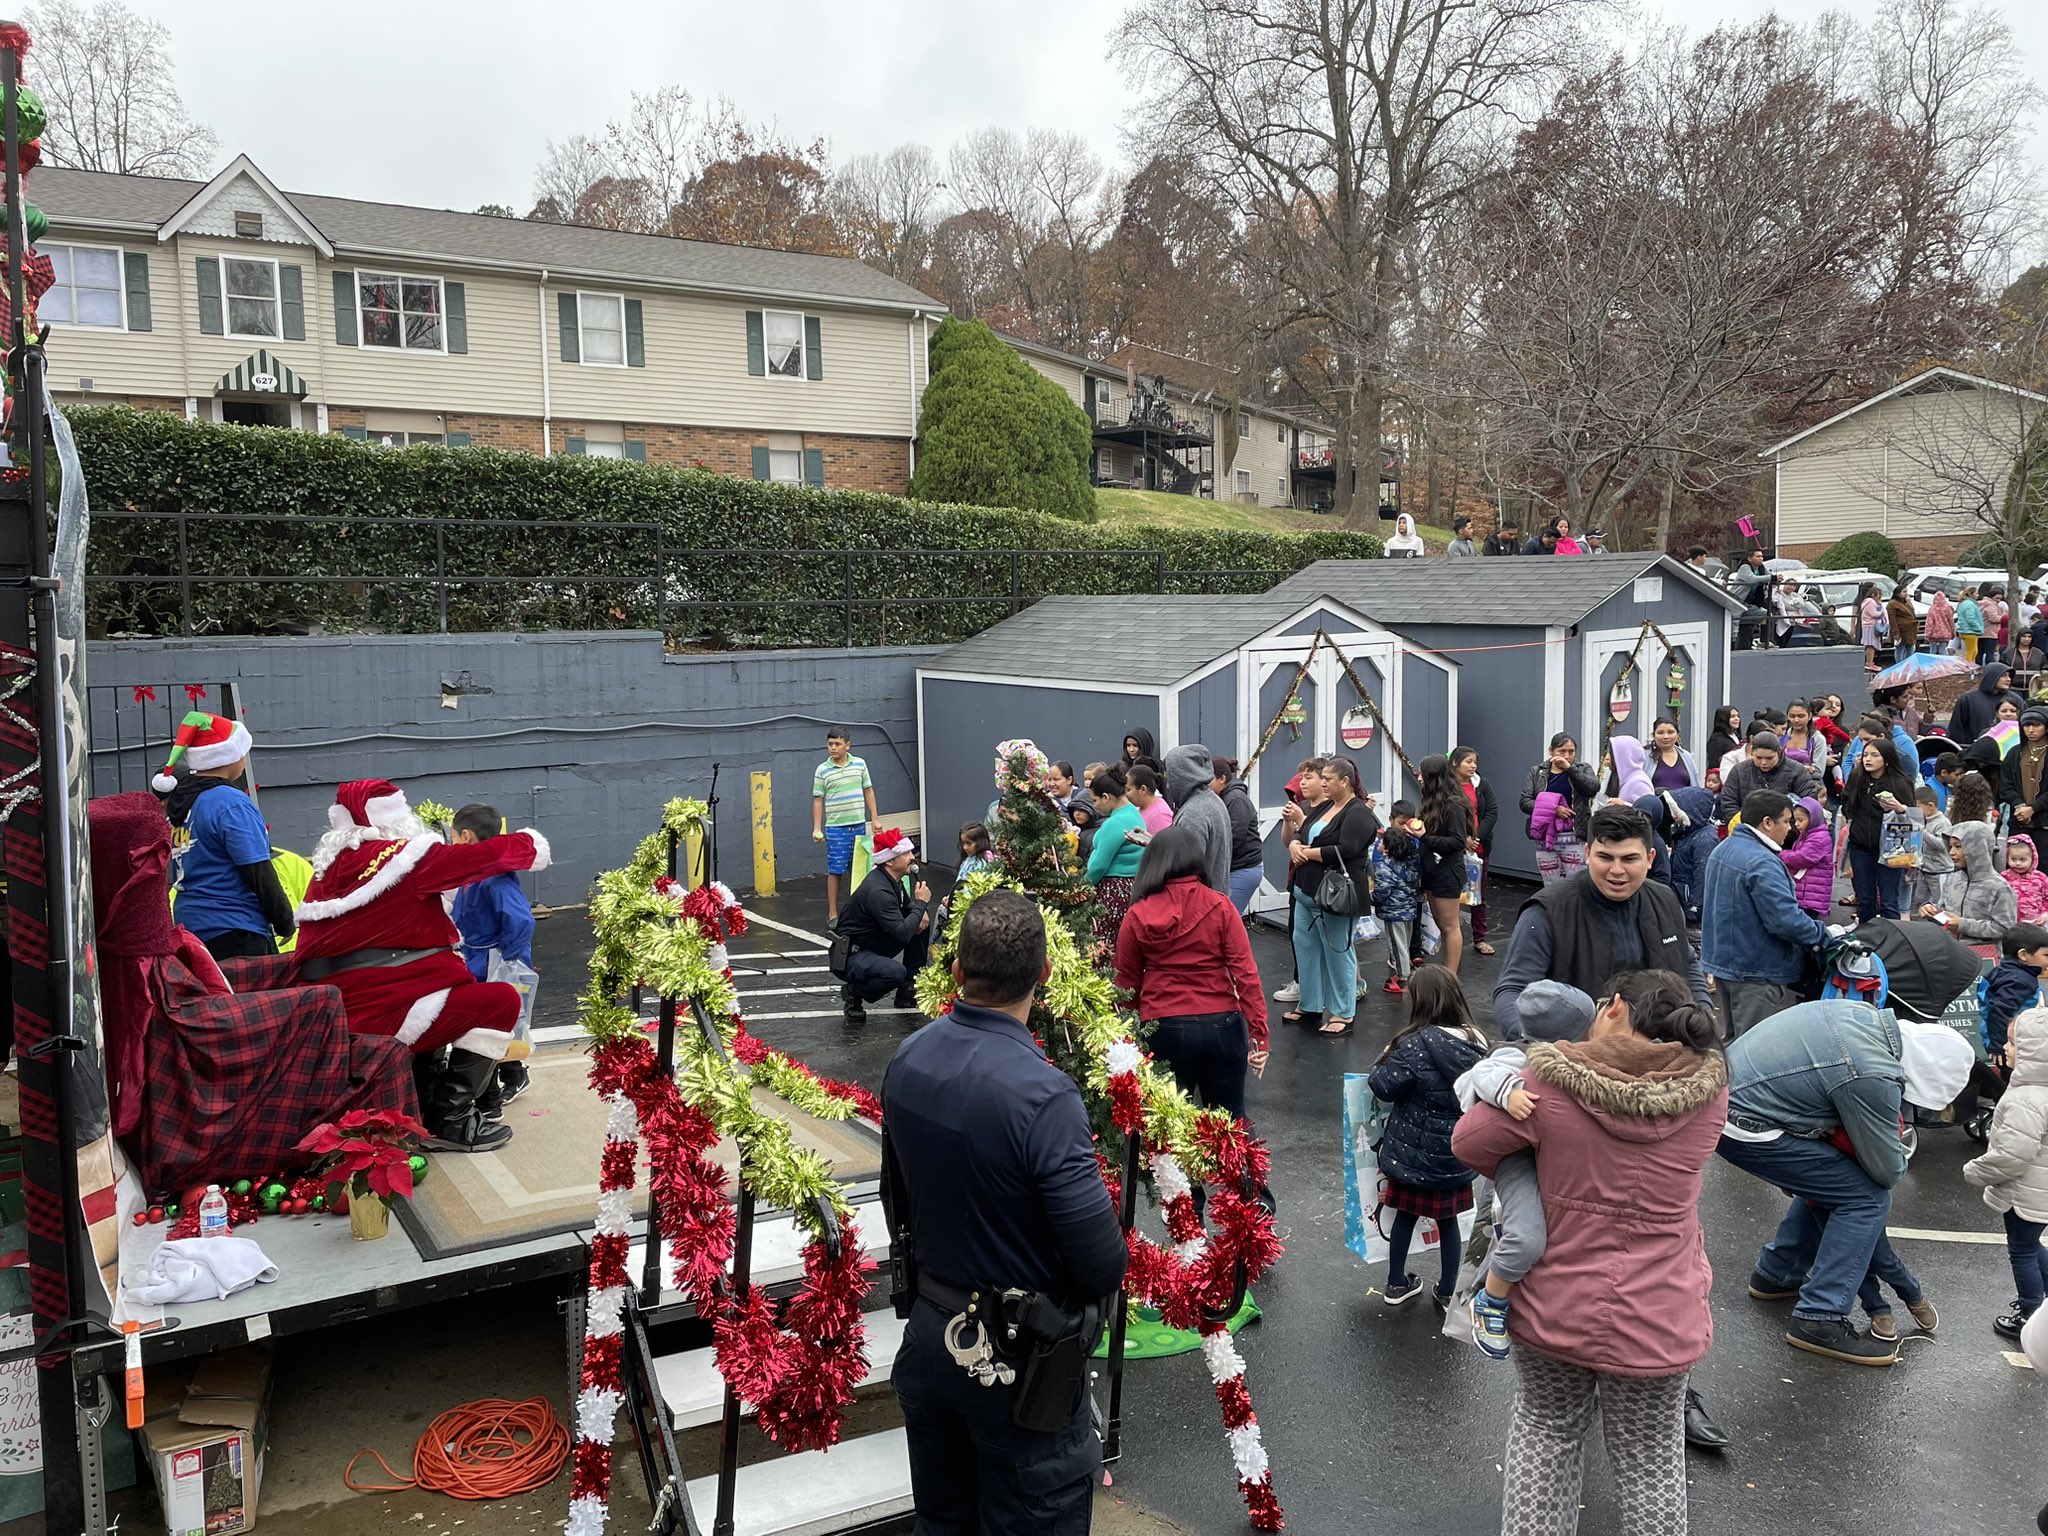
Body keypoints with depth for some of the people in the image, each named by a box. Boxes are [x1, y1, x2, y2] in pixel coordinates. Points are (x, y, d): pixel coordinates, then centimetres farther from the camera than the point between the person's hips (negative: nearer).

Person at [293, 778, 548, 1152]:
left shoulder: (329, 867, 13)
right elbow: (478, 858, -7)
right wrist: (529, 846, 11)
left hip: (331, 1012, 9)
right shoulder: (399, 857, -10)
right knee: (501, 1001, -1)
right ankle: (448, 1119, 2)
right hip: (377, 1013, -9)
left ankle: (423, 1105, 31)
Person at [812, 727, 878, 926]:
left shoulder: (860, 764, 3)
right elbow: (818, 800, 0)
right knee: (835, 871, -1)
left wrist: (874, 818, 8)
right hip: (836, 828, -3)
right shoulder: (822, 770, -3)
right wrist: (816, 828, -5)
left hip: (859, 826, 3)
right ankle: (832, 915, 6)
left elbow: (868, 791, 11)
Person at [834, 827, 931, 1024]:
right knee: (895, 972, -36)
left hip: (875, 944, 10)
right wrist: (921, 903, -19)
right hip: (850, 955, -10)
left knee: (922, 923, 3)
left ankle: (908, 992, 8)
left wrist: (921, 912, -6)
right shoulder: (878, 891, -28)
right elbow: (902, 934, -32)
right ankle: (854, 992, -5)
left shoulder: (893, 879, 0)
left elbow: (906, 906, 18)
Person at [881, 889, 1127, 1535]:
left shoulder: (907, 1059, -8)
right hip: (1018, 1358, -6)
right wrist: (1101, 1283, -1)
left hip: (927, 1332, 7)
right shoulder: (1042, 1093, -30)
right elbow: (1100, 1256, -25)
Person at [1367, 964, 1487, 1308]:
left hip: (1414, 1152, -3)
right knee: (1448, 1220, 19)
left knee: (1406, 1215, 16)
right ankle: (1448, 1292, 29)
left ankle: (1396, 1285, 30)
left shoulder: (1415, 1046, -23)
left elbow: (1382, 1087, -18)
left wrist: (1385, 1061, 0)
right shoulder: (1477, 1042, -7)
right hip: (1458, 1155, 3)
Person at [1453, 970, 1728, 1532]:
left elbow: (1467, 1145, -7)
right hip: (1656, 1323, 1)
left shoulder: (1551, 1079, -19)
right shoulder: (1709, 1088, -12)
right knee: (1650, 1462, 21)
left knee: (1546, 1428, 25)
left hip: (1552, 1310, -1)